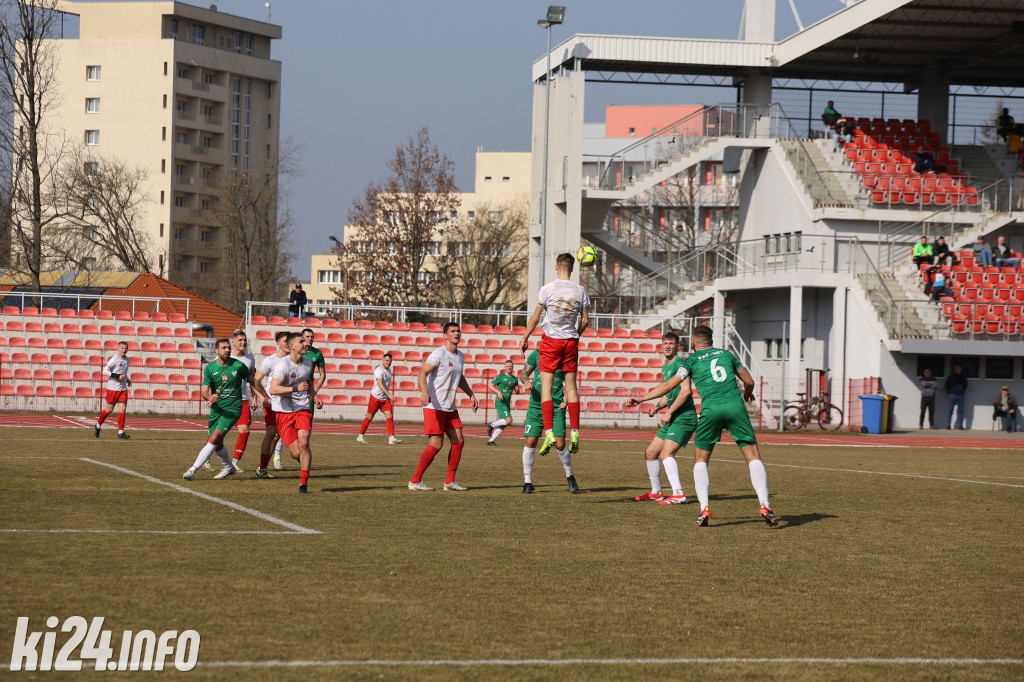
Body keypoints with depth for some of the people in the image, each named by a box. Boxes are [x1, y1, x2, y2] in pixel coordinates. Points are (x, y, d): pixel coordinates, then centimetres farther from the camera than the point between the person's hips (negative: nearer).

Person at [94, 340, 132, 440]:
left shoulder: (127, 360, 10)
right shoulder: (114, 360, -12)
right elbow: (105, 371, -16)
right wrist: (118, 376, -22)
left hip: (123, 388, 5)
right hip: (113, 388, -5)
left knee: (122, 409, -5)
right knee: (109, 409, 4)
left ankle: (121, 433, -3)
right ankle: (97, 426, 27)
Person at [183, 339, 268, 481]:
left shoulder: (238, 365, -6)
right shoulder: (210, 368, -1)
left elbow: (252, 381, 10)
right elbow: (205, 391, -6)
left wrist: (266, 398, 18)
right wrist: (209, 397, -30)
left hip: (232, 409, -4)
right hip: (216, 409, 4)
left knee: (215, 437, -20)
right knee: (217, 443, 12)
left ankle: (193, 469, -20)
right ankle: (229, 468, 39)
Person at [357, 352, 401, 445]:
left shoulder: (388, 370, 13)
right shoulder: (379, 370, -16)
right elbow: (380, 384, -27)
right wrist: (389, 394, -35)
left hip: (385, 399, 7)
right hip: (376, 397, -7)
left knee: (389, 416, -7)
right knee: (369, 417, 2)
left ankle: (391, 438, -12)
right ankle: (360, 436, 16)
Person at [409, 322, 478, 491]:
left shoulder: (460, 356, 14)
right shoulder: (439, 354, -11)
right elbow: (423, 372, -21)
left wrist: (471, 395, 29)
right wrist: (424, 391, -37)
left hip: (450, 407, 8)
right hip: (434, 406, -8)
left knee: (458, 441, 3)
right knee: (436, 444, -12)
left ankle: (450, 481, 10)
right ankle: (415, 481, -4)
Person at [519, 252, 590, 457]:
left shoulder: (547, 289, -9)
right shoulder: (580, 291, 0)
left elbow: (535, 318, -6)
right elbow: (585, 320, 6)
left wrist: (525, 338, 7)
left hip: (551, 340, -3)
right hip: (571, 341, 3)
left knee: (546, 386, -2)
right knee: (571, 386, 9)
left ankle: (549, 432, -13)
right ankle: (574, 433, 6)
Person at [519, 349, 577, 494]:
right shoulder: (536, 355, 4)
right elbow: (523, 374, 10)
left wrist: (566, 400, -6)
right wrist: (526, 381, -12)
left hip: (556, 407, -1)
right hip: (536, 406, 1)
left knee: (560, 445, -7)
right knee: (530, 443, -4)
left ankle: (570, 476, 18)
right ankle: (527, 482, 10)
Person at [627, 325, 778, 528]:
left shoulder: (692, 360, 16)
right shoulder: (726, 354, 23)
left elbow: (670, 385, 10)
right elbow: (749, 381, 27)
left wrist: (641, 399, 18)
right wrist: (747, 394, 50)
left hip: (711, 409, -1)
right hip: (735, 405, 1)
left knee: (700, 460, 14)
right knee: (753, 457, 4)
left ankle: (704, 509, 0)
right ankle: (764, 505, -10)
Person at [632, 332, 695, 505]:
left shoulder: (679, 364, -11)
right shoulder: (665, 367, 19)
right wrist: (657, 406, 9)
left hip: (684, 417, -10)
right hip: (673, 419, 10)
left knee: (666, 453, -23)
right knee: (650, 452, 15)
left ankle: (678, 494, -28)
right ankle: (656, 492, 27)